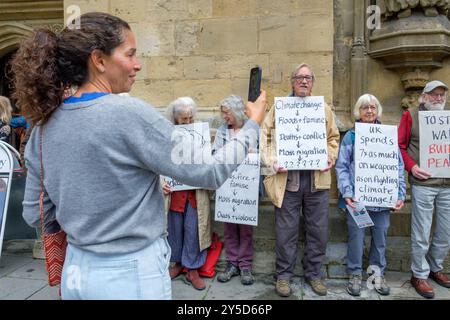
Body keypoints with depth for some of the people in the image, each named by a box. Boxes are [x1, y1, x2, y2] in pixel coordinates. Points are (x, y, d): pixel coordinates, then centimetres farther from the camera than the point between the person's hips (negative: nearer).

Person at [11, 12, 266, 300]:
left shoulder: (45, 123, -1)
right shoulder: (130, 114, -22)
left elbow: (35, 214, 5)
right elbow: (209, 174, -17)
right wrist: (252, 124, -4)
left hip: (76, 269, 6)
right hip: (131, 275, -5)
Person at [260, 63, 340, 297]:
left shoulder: (325, 109, 16)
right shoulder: (278, 107, 8)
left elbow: (333, 138, 17)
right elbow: (265, 137, 2)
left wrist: (330, 158, -1)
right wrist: (272, 162, -12)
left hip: (317, 179, 3)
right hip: (287, 178, -2)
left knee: (318, 230, 10)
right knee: (286, 231, 4)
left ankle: (313, 273, 28)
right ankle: (284, 275, 21)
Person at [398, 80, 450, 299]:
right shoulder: (411, 116, 0)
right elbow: (399, 145, -3)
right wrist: (411, 167, -14)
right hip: (423, 184, -5)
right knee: (421, 233, 3)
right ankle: (419, 275, 18)